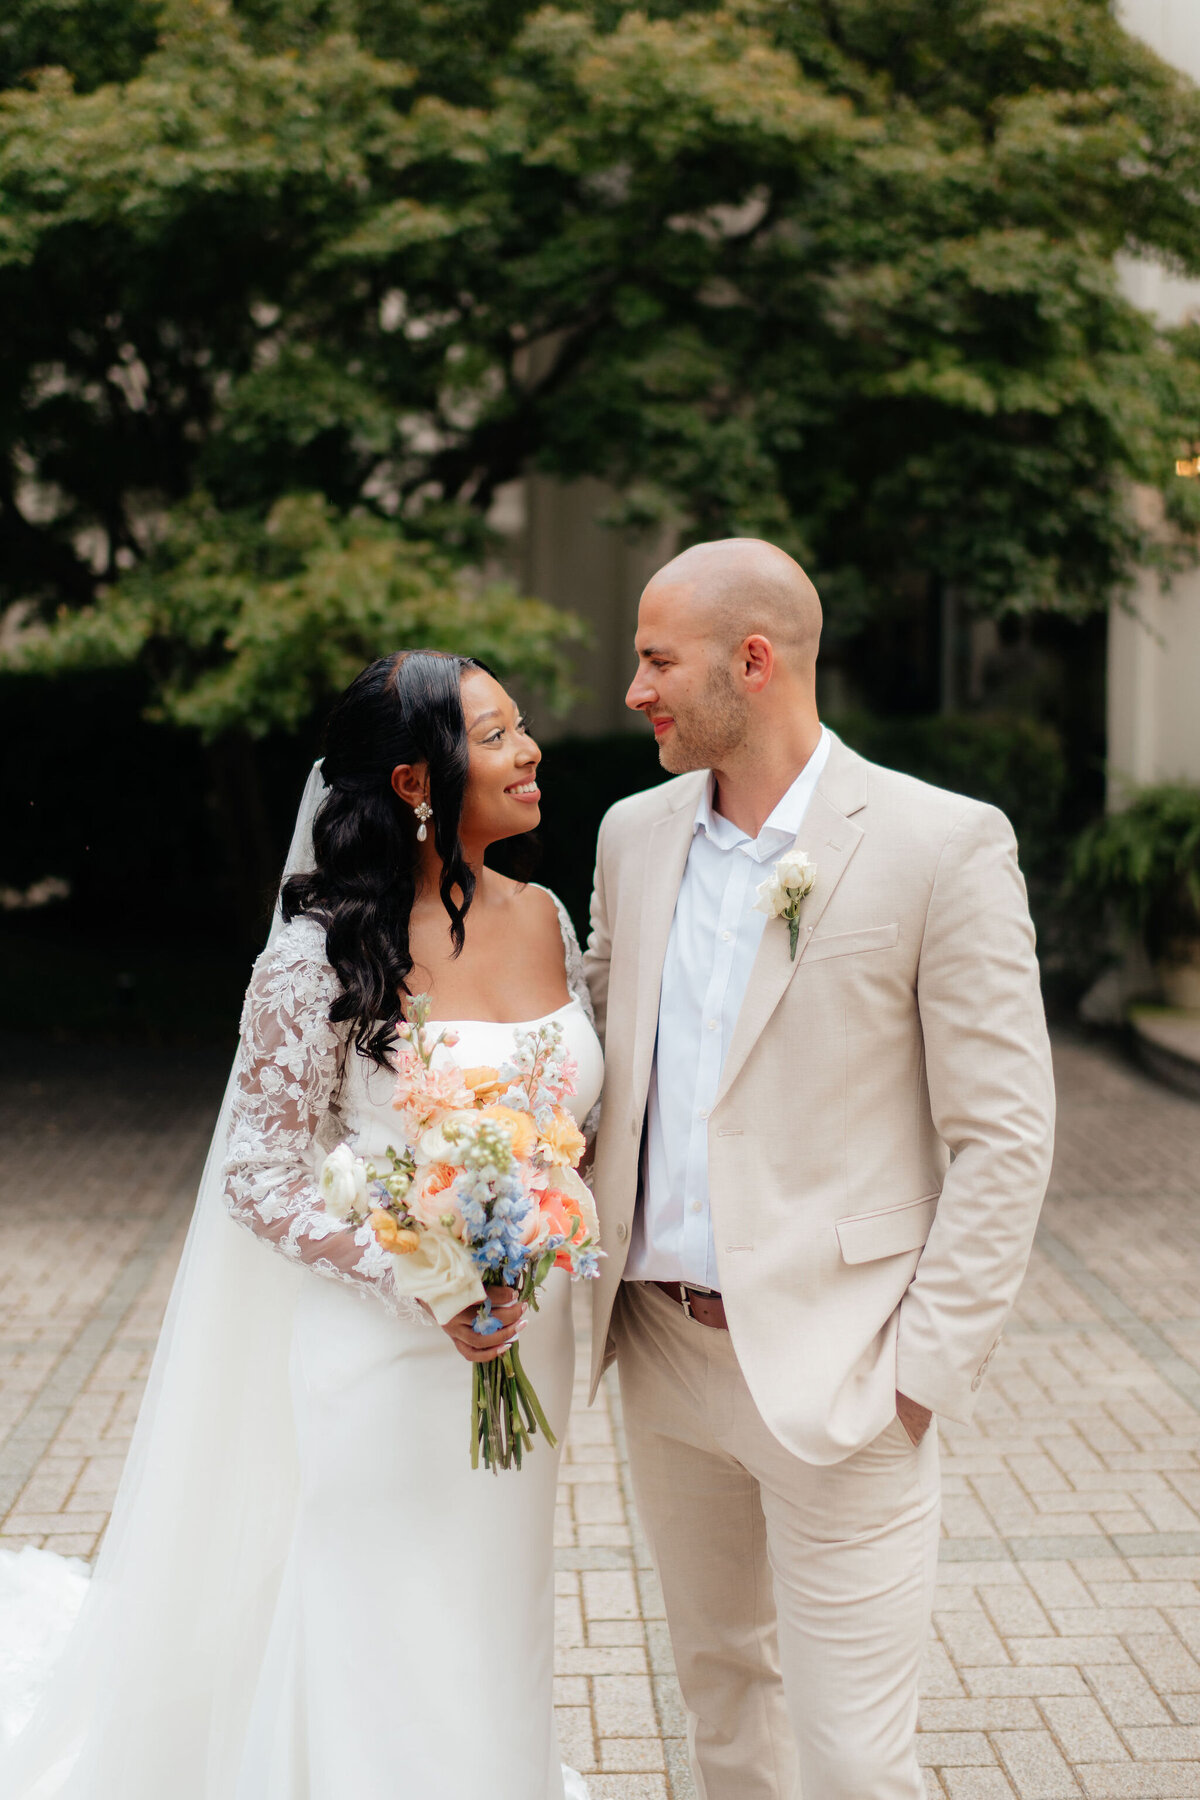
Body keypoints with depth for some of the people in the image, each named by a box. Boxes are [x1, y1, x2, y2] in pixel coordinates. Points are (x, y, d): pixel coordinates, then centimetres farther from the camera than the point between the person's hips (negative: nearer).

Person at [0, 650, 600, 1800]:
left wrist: (564, 1265, 6)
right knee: (386, 1636, 7)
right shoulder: (325, 953, -16)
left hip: (527, 1347, 6)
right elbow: (259, 1177, -13)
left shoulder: (543, 919, 1)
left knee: (493, 1628, 20)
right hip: (387, 1351, -5)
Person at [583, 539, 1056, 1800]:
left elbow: (1004, 1136, -11)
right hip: (662, 1351, 6)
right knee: (719, 1678, 20)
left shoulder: (943, 845, -12)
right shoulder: (635, 833, 6)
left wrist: (927, 1371, -13)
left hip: (832, 1367, -5)